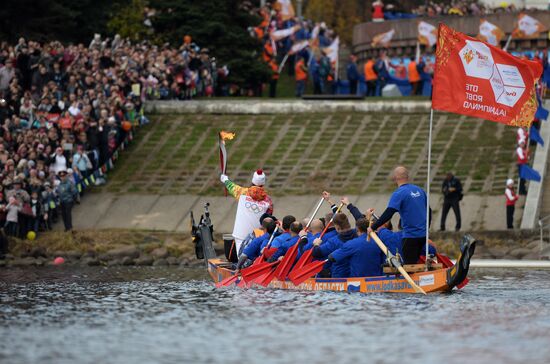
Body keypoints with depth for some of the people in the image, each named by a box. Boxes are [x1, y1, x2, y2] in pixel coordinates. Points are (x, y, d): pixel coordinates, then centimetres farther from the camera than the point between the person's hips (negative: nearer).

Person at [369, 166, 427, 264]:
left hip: (411, 235, -7)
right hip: (423, 234, 7)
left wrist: (373, 228, -17)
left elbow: (388, 214, -22)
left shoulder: (399, 194, -14)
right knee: (415, 263, 18)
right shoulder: (419, 190, 9)